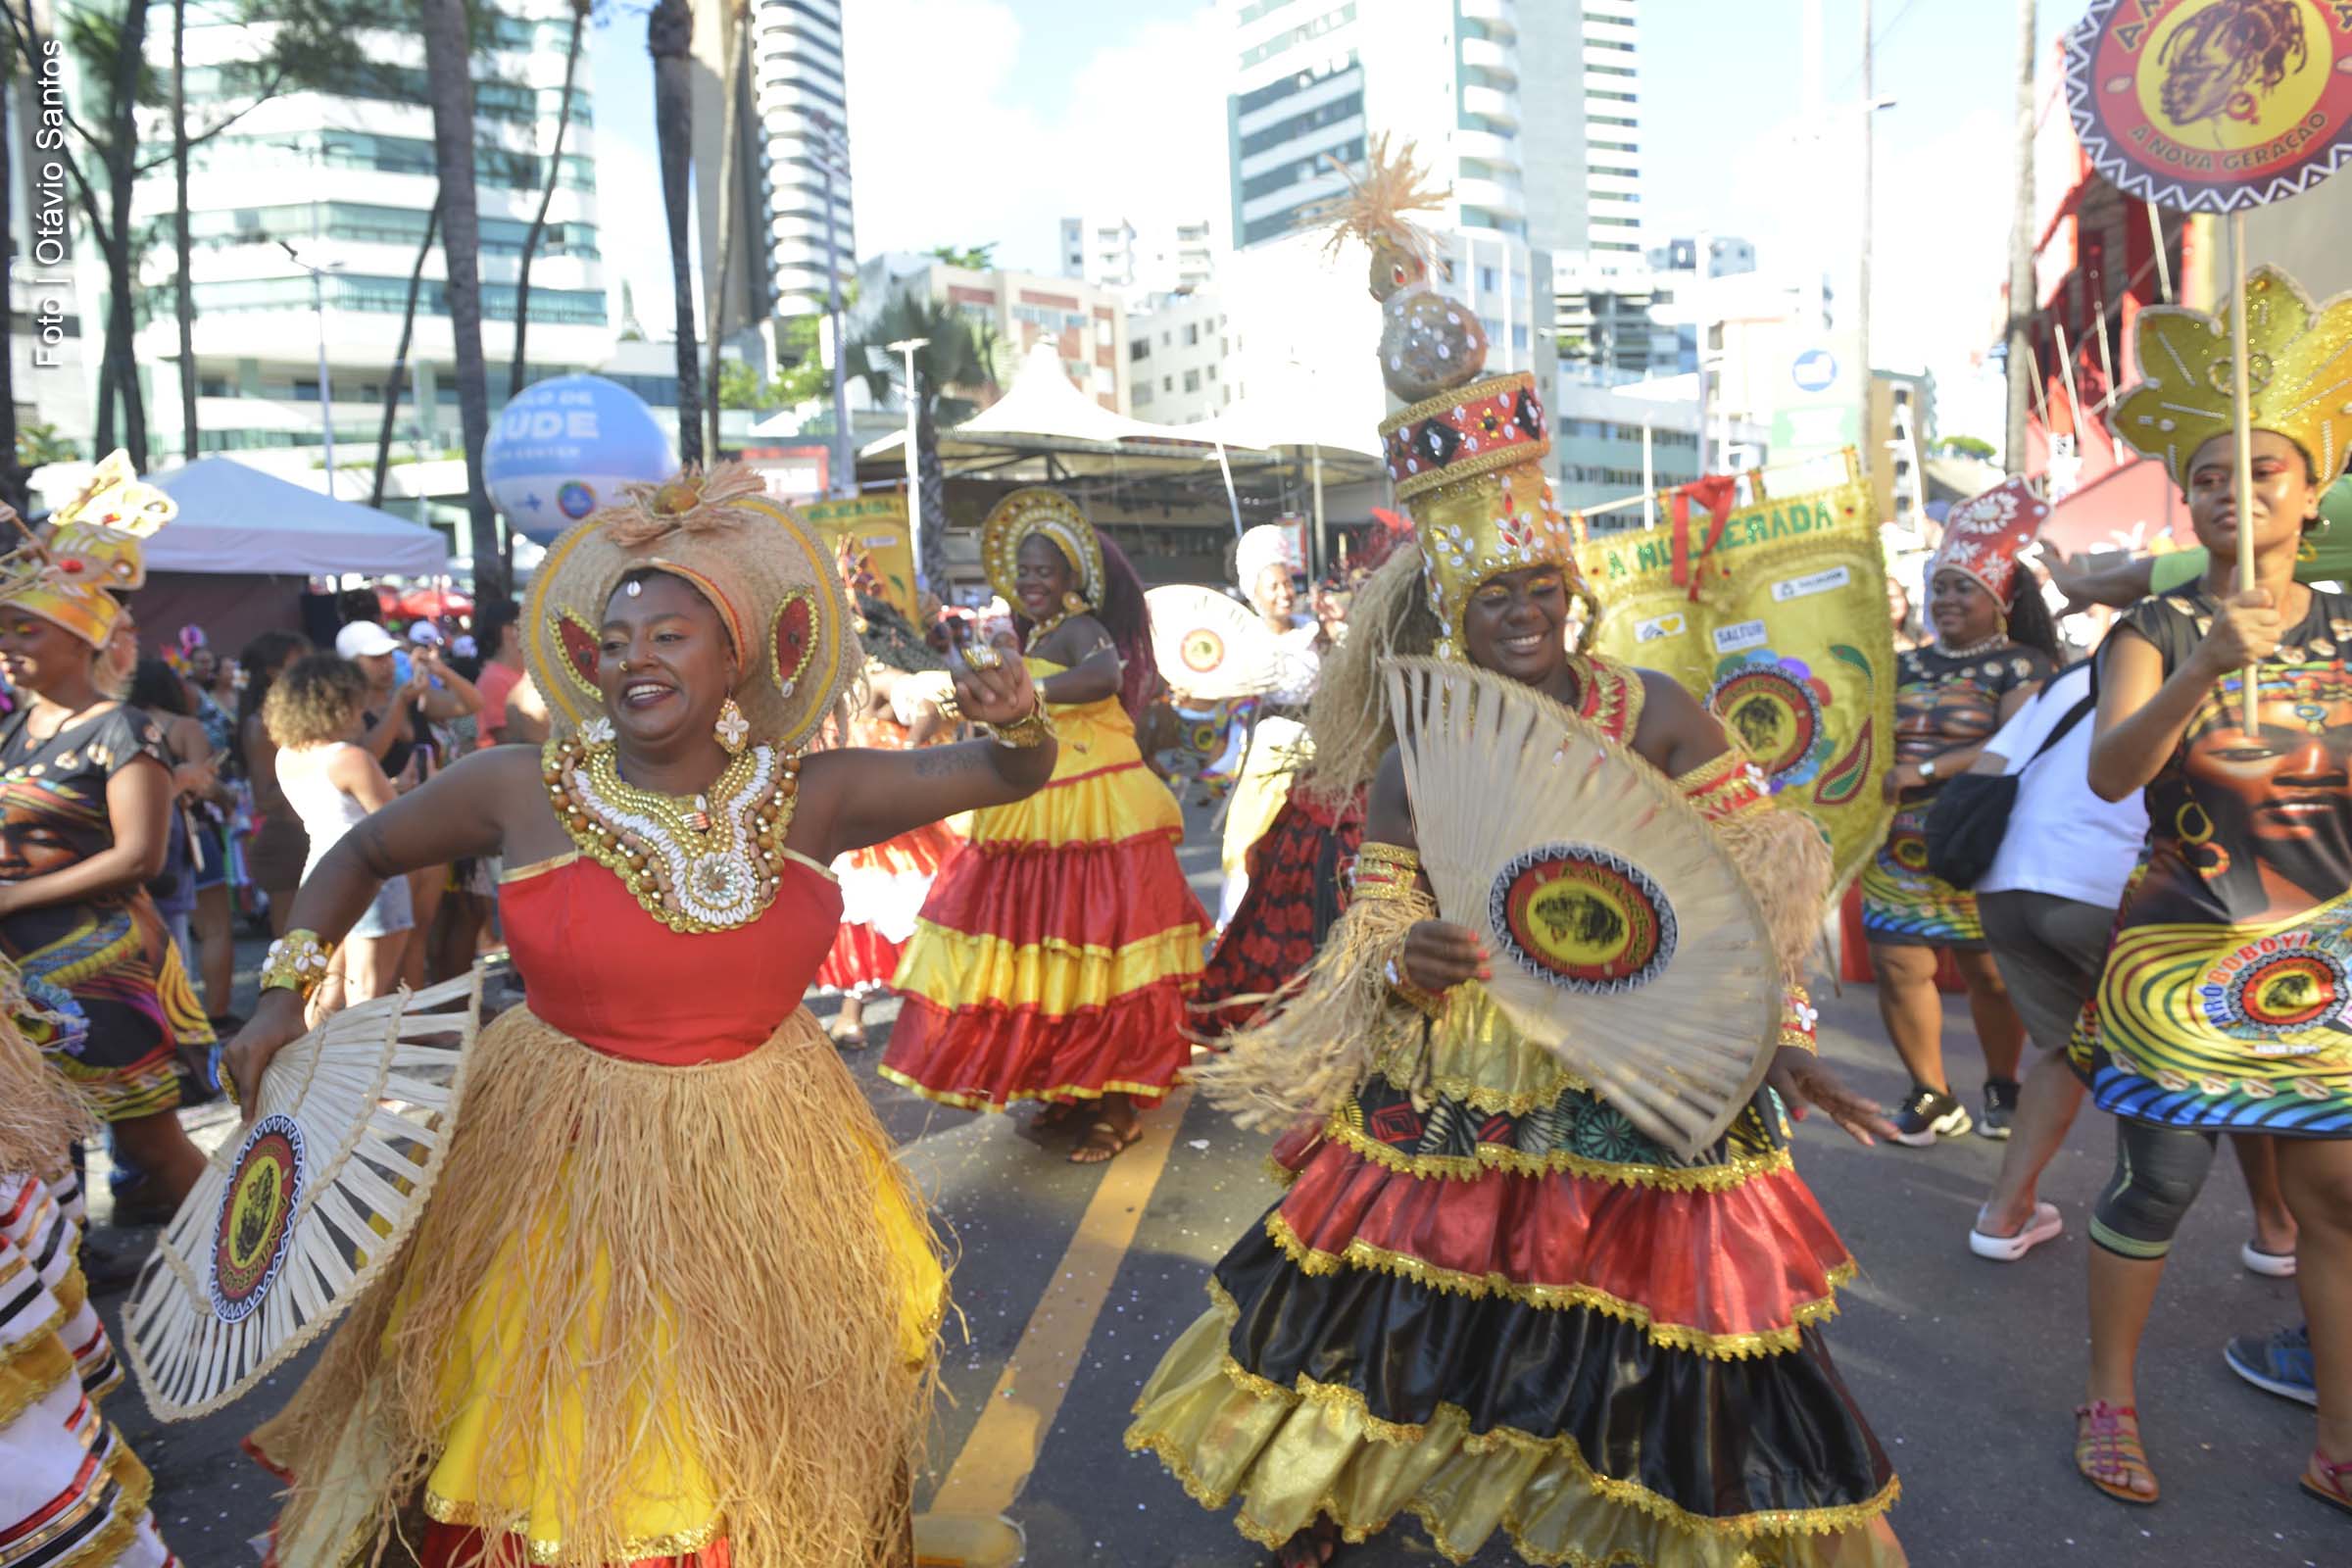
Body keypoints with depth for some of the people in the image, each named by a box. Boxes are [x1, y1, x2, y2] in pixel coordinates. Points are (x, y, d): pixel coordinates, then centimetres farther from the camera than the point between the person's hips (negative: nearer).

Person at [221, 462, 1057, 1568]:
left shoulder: (809, 796, -8)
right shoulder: (520, 790, -10)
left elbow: (1012, 776, -3)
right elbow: (358, 857, 8)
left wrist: (1017, 721, -24)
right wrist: (285, 995, -1)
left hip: (761, 1172, 2)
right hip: (561, 1167, -1)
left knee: (755, 1466, 20)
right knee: (563, 1468, 15)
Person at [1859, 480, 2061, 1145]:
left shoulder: (2024, 666, -1)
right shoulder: (1906, 665, 14)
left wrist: (1925, 770, -22)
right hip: (1900, 849, 4)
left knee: (1989, 971, 5)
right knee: (1898, 966, -1)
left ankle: (2003, 1089, 29)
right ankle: (1932, 1097, 14)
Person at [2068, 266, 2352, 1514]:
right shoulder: (2156, 633, -6)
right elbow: (2109, 772, -23)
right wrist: (2205, 667, -35)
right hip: (2183, 955, -4)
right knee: (2159, 1180, 0)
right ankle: (2109, 1402, 21)